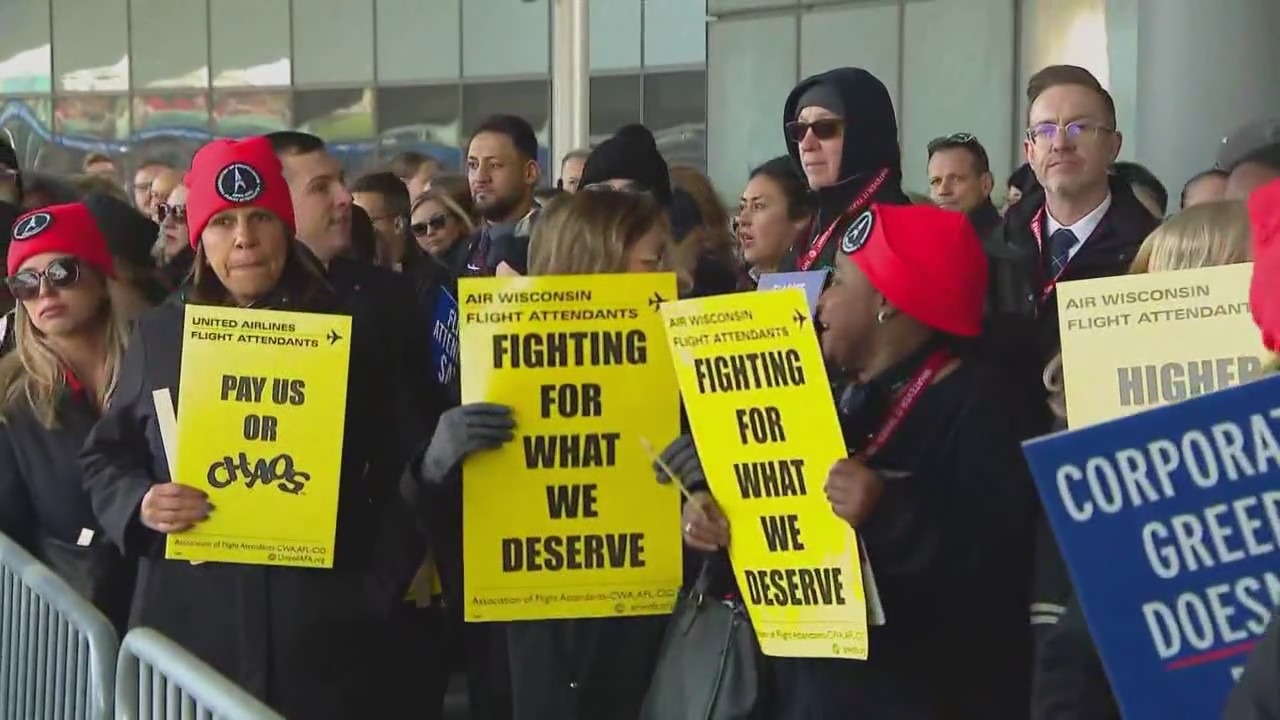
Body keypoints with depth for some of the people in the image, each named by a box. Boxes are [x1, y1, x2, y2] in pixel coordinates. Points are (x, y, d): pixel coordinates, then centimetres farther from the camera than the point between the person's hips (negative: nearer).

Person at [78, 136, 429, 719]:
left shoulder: (349, 335, 6)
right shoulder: (160, 334, 9)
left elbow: (403, 469, 6)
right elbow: (105, 458, 14)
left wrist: (382, 583, -4)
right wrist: (141, 504, -7)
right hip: (189, 623, 1)